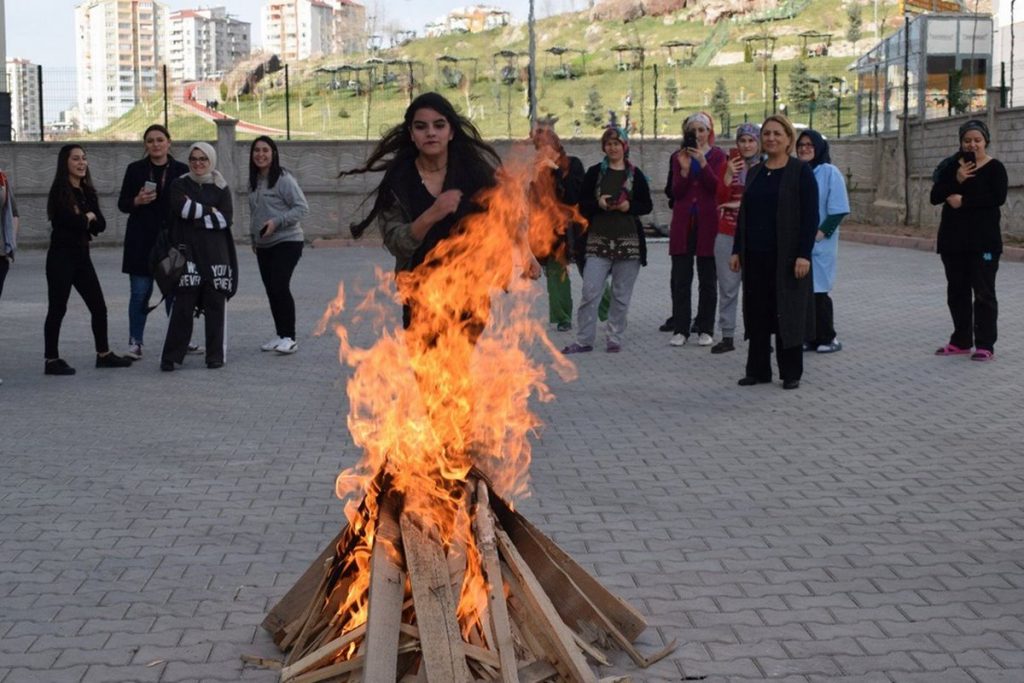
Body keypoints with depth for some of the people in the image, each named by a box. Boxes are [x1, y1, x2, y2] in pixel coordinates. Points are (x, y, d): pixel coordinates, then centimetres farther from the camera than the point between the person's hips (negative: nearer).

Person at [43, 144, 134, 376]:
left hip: (82, 255, 7)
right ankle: (51, 360, 2)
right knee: (57, 308, -3)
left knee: (98, 307, 10)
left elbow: (100, 224, 6)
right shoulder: (60, 191, -9)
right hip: (61, 257, -7)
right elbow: (69, 220, -20)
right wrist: (89, 218, -3)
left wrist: (86, 219, -12)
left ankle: (103, 354, 21)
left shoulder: (87, 192, 12)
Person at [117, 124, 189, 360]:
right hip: (141, 241, 0)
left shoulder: (181, 170, 4)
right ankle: (135, 342, 6)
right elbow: (122, 203, 6)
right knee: (140, 293, 0)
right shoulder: (135, 169, 5)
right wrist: (137, 201, -14)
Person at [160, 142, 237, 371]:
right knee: (183, 305, -6)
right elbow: (182, 208, -10)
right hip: (187, 252, -1)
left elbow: (225, 219, -3)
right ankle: (171, 356, -2)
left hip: (215, 254, 1)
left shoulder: (221, 188, 10)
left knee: (215, 305, 1)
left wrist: (195, 213, -5)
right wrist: (210, 211, -5)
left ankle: (216, 355, 9)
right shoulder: (180, 185, 9)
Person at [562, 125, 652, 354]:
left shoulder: (635, 174, 5)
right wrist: (598, 203, -13)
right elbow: (582, 204, 6)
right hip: (598, 240, 0)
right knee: (589, 292, -5)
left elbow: (647, 205, 7)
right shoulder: (595, 172, 6)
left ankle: (615, 339, 15)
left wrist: (629, 206, -11)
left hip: (629, 242, 0)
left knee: (621, 295, 4)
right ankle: (584, 340, 2)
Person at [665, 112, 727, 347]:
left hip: (707, 224, -2)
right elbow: (675, 192, 3)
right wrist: (684, 169, -12)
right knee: (680, 279, 0)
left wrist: (702, 162, -19)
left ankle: (705, 329, 10)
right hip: (683, 224, 2)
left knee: (707, 280, 4)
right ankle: (680, 329, 4)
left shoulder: (717, 156, 3)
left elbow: (718, 187, -10)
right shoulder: (679, 157, 10)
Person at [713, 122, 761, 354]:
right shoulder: (730, 163, 9)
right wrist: (728, 175, -10)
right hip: (727, 233, 3)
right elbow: (721, 197, 3)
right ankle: (727, 336, 10)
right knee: (727, 287, 4)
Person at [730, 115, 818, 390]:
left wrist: (804, 254, -17)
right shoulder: (754, 173, 12)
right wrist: (737, 250, 10)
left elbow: (810, 216, -10)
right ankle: (758, 370, 16)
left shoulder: (801, 172, -5)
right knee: (756, 313, 7)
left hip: (786, 257, -5)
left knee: (787, 312, 1)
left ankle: (791, 373, 10)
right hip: (755, 255, 5)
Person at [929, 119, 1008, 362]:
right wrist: (956, 180, -15)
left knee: (983, 292, -4)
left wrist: (964, 200, -18)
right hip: (953, 238, 5)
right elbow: (935, 197, 0)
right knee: (957, 290, 10)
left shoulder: (994, 167, -3)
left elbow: (998, 198, -18)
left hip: (983, 239, -5)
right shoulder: (952, 166, 10)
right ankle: (961, 341, 20)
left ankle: (985, 345, -1)